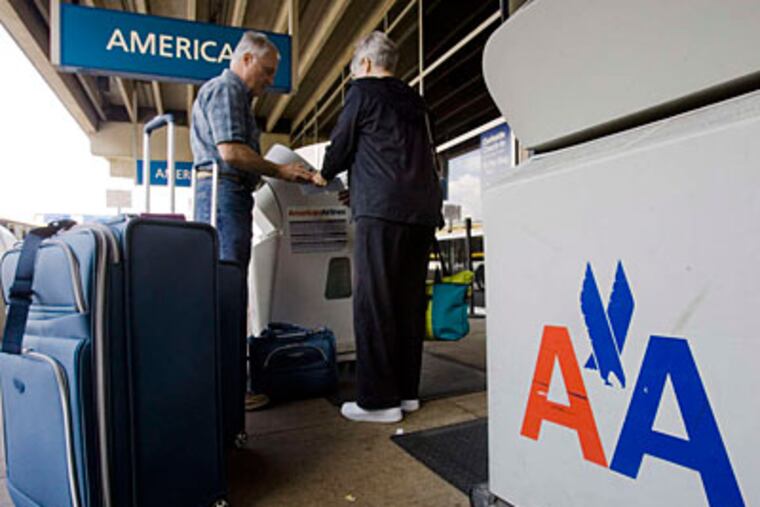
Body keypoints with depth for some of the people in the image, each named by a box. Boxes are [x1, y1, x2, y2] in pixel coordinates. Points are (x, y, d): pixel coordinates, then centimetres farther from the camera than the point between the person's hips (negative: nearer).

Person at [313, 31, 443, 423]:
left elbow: (342, 141, 8)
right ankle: (407, 391, 15)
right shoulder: (414, 100, 24)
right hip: (423, 208, 7)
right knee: (409, 301, 8)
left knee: (374, 302, -4)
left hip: (382, 208, -7)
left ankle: (379, 399, -2)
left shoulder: (362, 91, 5)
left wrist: (324, 176, 29)